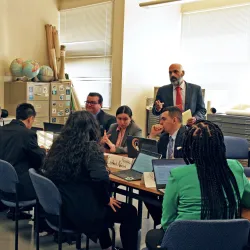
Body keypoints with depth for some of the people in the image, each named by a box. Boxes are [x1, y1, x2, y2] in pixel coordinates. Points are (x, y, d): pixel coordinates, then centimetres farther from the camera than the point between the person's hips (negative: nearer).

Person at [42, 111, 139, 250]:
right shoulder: (91, 147, -15)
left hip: (59, 208, 8)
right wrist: (106, 200, -12)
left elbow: (47, 171, 15)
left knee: (98, 199, 35)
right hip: (80, 211, -8)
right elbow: (101, 178, -31)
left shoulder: (58, 145, 5)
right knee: (130, 212, 8)